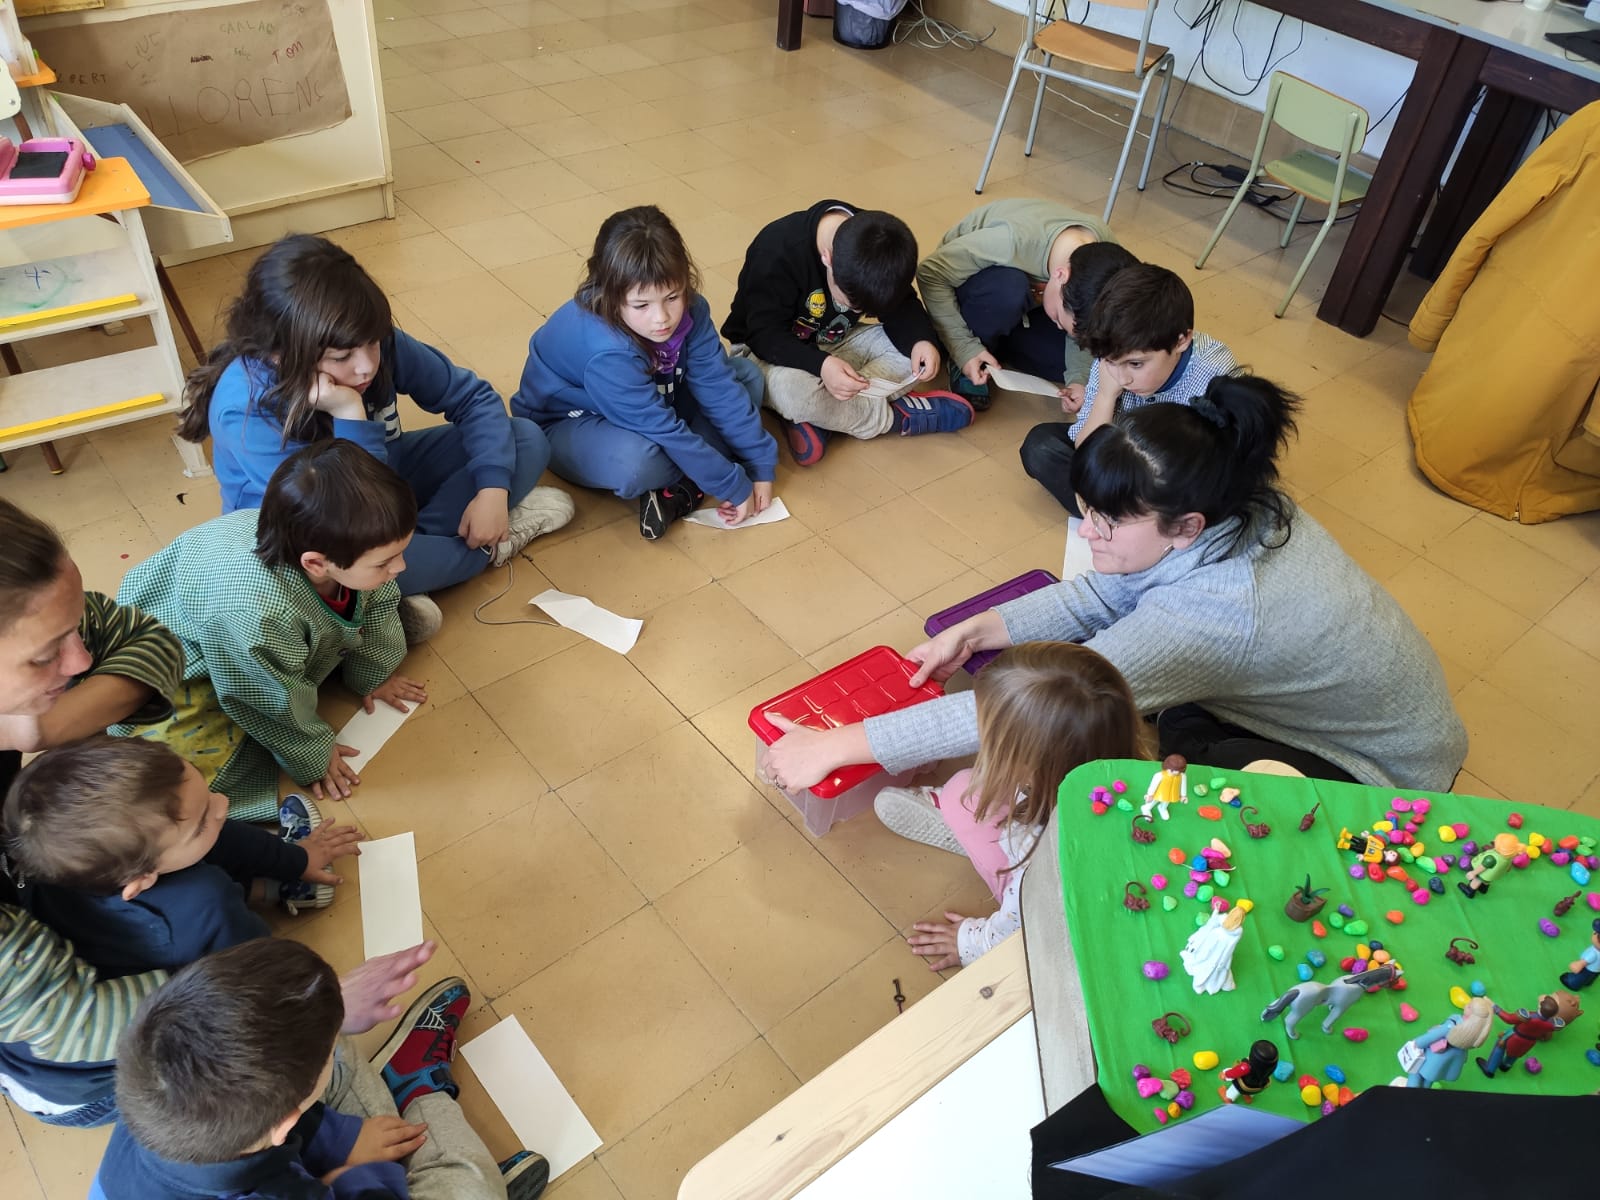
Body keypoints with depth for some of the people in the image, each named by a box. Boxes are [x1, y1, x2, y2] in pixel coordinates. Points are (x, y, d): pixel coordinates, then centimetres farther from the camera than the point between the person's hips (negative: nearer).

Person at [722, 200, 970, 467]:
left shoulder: (878, 243, -15)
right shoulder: (777, 250, -31)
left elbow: (901, 307, -5)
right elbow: (765, 334, -29)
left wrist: (922, 341, -27)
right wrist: (820, 364, -45)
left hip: (835, 344, 5)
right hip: (769, 351, -5)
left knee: (914, 350, -15)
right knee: (794, 391, -39)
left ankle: (812, 417, -23)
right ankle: (895, 416, -15)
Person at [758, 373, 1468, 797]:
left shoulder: (1210, 610, -42)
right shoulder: (1240, 509, -17)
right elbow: (1108, 592, -2)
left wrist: (836, 746, -36)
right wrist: (974, 632, -12)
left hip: (1378, 776, -7)